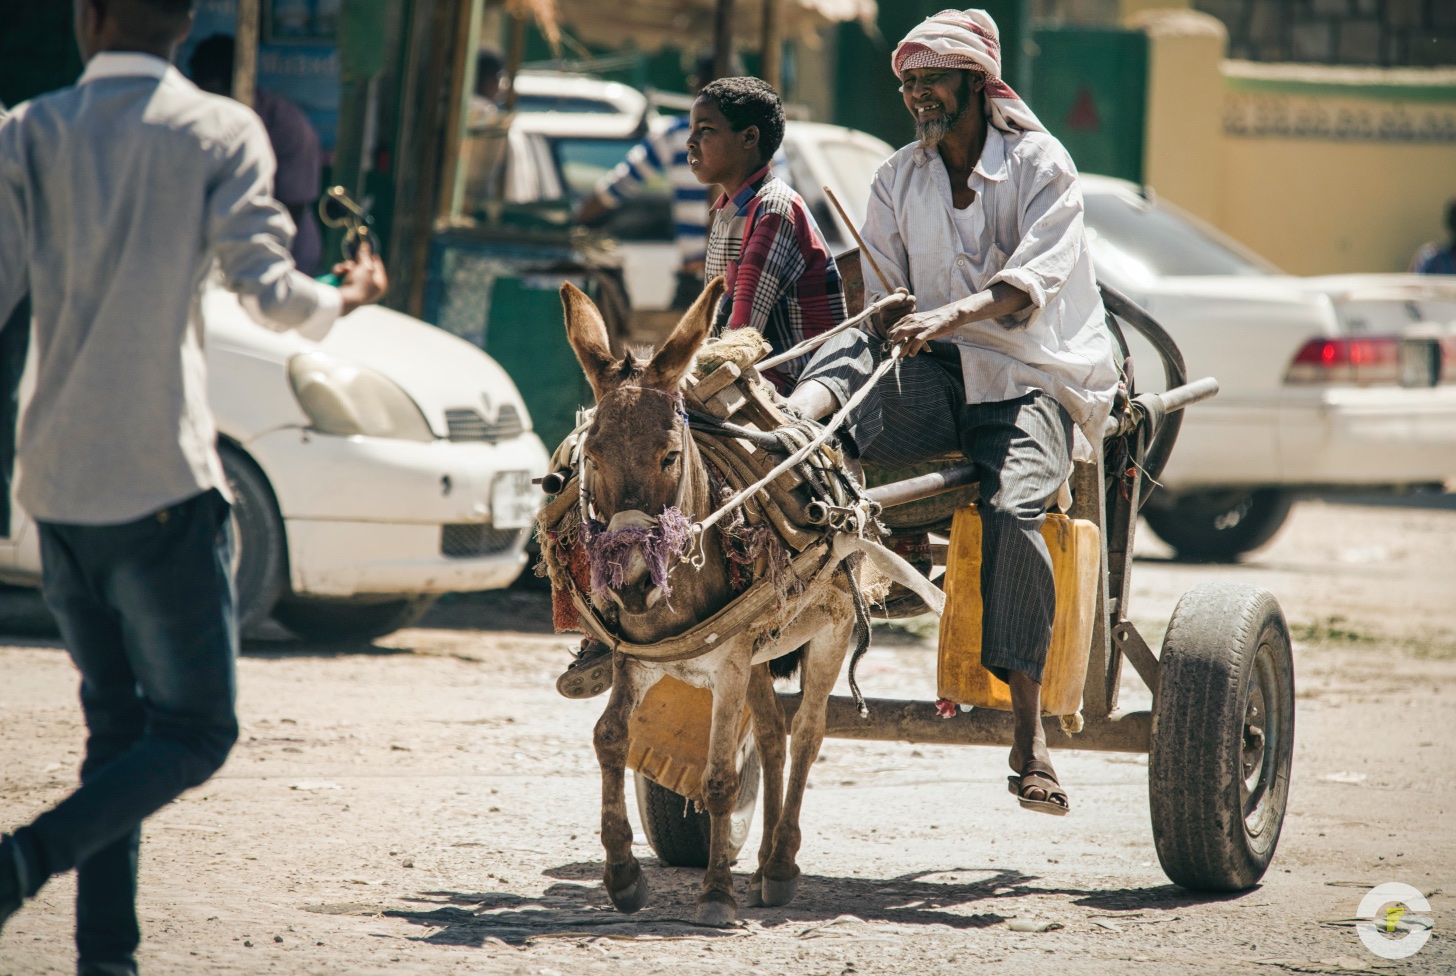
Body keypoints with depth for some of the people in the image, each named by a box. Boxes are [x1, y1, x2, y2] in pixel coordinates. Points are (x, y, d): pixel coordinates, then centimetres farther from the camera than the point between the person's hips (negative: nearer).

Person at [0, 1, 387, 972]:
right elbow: (268, 288, -9)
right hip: (161, 481, -4)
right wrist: (344, 299, 12)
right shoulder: (220, 132, -4)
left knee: (116, 726, 15)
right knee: (195, 730, 2)